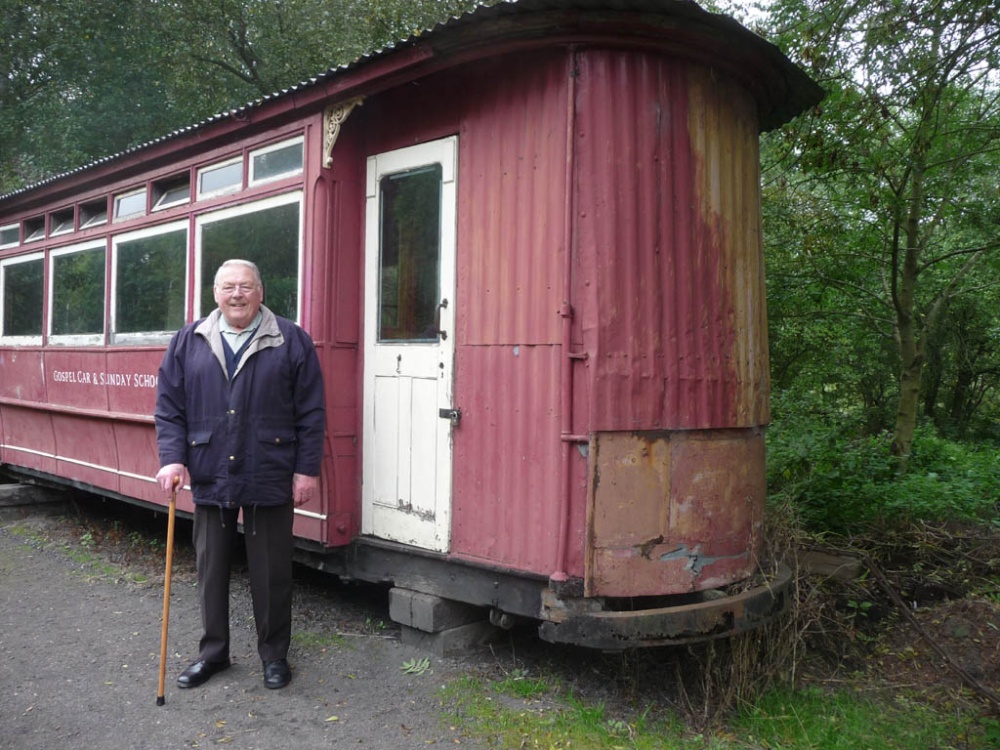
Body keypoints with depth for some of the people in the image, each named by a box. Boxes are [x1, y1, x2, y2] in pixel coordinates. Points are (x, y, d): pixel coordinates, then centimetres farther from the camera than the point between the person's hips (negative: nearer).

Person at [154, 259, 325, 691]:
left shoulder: (291, 341, -1)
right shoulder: (189, 342, 7)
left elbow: (311, 413, -2)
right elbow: (169, 407, 7)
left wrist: (307, 469, -5)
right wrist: (172, 458, -5)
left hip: (270, 478, -2)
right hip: (210, 477, 3)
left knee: (271, 572, 8)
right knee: (211, 569, 14)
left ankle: (274, 655, 25)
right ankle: (213, 652, 32)